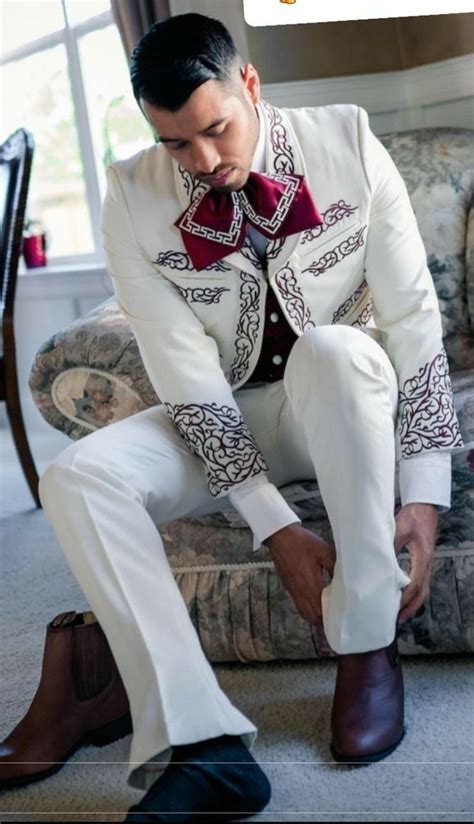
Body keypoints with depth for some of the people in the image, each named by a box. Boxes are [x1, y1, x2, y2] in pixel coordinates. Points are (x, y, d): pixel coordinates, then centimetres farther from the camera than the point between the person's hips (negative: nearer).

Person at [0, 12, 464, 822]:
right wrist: (276, 526, -23)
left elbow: (414, 316, -14)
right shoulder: (134, 199, -13)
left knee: (332, 349, -37)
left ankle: (368, 645, -20)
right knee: (77, 478, -24)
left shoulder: (346, 142, -14)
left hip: (348, 403, -1)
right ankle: (201, 743, -30)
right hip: (228, 420, 1)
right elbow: (189, 380, -16)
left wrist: (423, 492, -19)